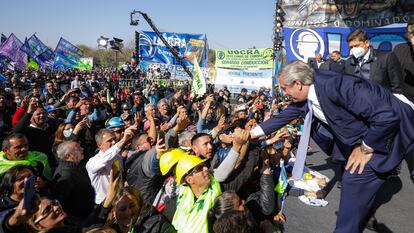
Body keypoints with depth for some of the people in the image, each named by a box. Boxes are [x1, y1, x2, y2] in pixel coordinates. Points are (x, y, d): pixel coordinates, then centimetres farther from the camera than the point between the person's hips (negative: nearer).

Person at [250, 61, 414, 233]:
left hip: (390, 128, -9)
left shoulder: (335, 85, -36)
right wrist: (253, 133, 10)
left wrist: (366, 148, -24)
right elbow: (283, 117, 8)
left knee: (354, 178, -13)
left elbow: (388, 115, -37)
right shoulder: (303, 98, -9)